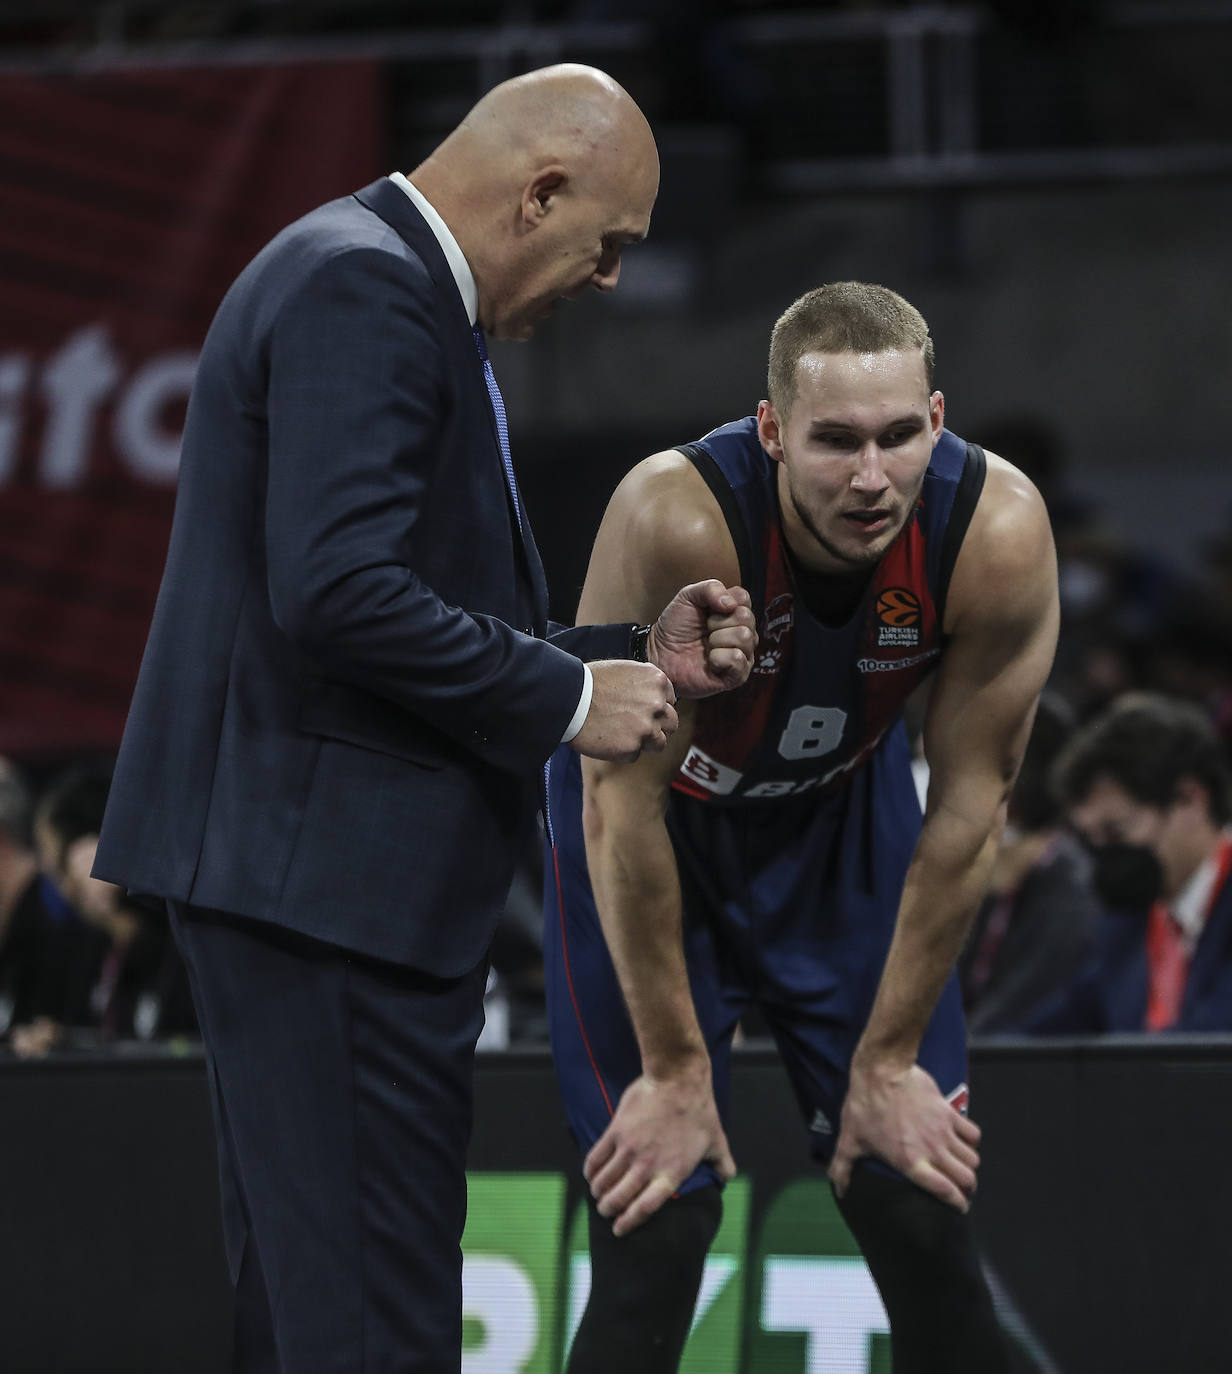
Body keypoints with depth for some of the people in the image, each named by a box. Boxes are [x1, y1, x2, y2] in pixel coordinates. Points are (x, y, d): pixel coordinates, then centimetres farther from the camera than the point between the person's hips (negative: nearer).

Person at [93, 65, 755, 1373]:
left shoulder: (377, 282, 20)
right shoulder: (362, 289, -13)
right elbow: (337, 591, -24)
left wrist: (640, 657, 16)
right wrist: (567, 698, -15)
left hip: (323, 863, 11)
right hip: (326, 859, -11)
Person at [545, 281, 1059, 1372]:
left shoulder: (999, 534, -28)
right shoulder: (676, 522, -37)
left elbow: (968, 808, -15)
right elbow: (624, 801, -27)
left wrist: (890, 1061, -10)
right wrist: (673, 1070, -21)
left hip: (842, 813, 3)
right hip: (659, 821, -3)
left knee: (921, 1211, 1)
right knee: (655, 1224, -11)